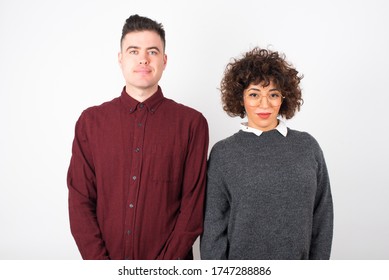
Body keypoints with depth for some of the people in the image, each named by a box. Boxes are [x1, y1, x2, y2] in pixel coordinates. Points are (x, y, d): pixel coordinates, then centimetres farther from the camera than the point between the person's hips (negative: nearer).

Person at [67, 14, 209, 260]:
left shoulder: (191, 123, -7)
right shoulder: (91, 121, -2)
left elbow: (194, 203, -8)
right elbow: (80, 201, -3)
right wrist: (101, 267, -10)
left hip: (169, 265, -1)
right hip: (106, 257, 2)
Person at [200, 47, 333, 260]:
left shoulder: (308, 146, -3)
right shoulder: (223, 153, -9)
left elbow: (322, 216, 1)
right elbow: (214, 224, -6)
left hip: (297, 257, 2)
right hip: (239, 263, -1)